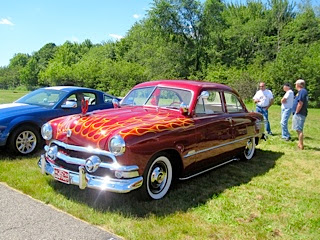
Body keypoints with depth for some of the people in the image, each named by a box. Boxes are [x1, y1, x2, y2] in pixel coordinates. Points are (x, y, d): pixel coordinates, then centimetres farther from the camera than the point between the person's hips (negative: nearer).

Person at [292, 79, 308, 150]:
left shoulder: (302, 91, -16)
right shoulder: (302, 91, 16)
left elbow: (300, 103, -22)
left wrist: (296, 112, -16)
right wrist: (296, 113, 17)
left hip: (299, 114, -10)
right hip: (299, 114, 10)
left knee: (299, 129, -6)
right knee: (299, 129, 18)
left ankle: (301, 145, -1)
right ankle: (300, 143, 27)